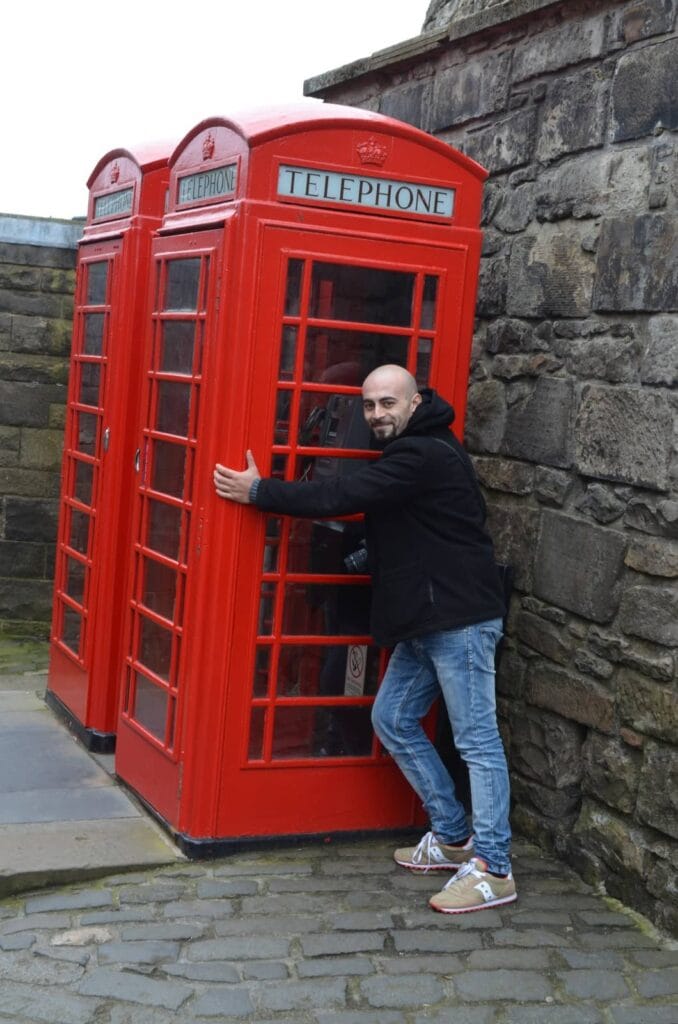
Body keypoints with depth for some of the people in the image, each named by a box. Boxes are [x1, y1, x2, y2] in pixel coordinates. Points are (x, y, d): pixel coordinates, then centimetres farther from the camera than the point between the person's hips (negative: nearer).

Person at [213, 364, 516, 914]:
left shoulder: (423, 456, -18)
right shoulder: (410, 450, 15)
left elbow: (340, 497, -21)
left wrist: (257, 491, -14)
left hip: (460, 618, -11)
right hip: (425, 620, 11)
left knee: (477, 737, -6)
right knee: (393, 719, 14)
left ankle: (493, 870, -1)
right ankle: (454, 836, 23)